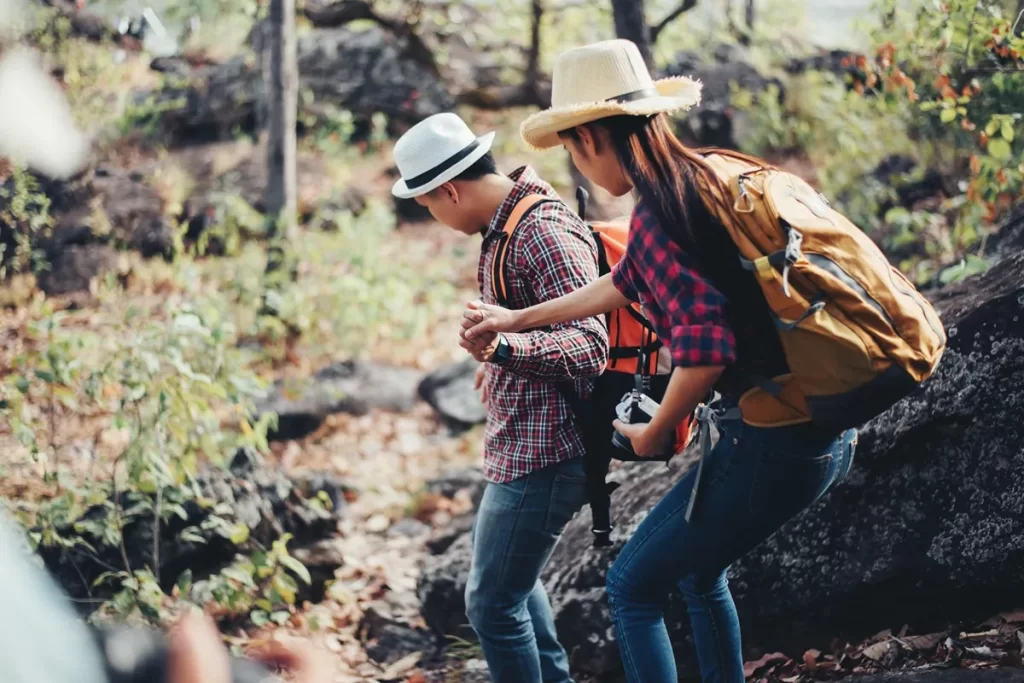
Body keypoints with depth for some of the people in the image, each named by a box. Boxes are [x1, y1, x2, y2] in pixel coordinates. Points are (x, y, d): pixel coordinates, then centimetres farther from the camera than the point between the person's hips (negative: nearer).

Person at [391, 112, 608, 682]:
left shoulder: (544, 234, -22)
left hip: (542, 454, -11)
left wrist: (504, 347, -42)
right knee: (513, 580, 24)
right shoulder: (508, 226, 9)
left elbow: (590, 346, -28)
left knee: (493, 603, -4)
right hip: (524, 444, 11)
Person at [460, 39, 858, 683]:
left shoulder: (655, 217, -18)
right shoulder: (702, 176, 10)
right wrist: (516, 320, 34)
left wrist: (654, 434, -7)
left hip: (772, 445, -9)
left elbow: (706, 350, -27)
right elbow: (626, 282, 25)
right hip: (828, 433, 9)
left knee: (633, 586, 8)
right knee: (698, 570, 29)